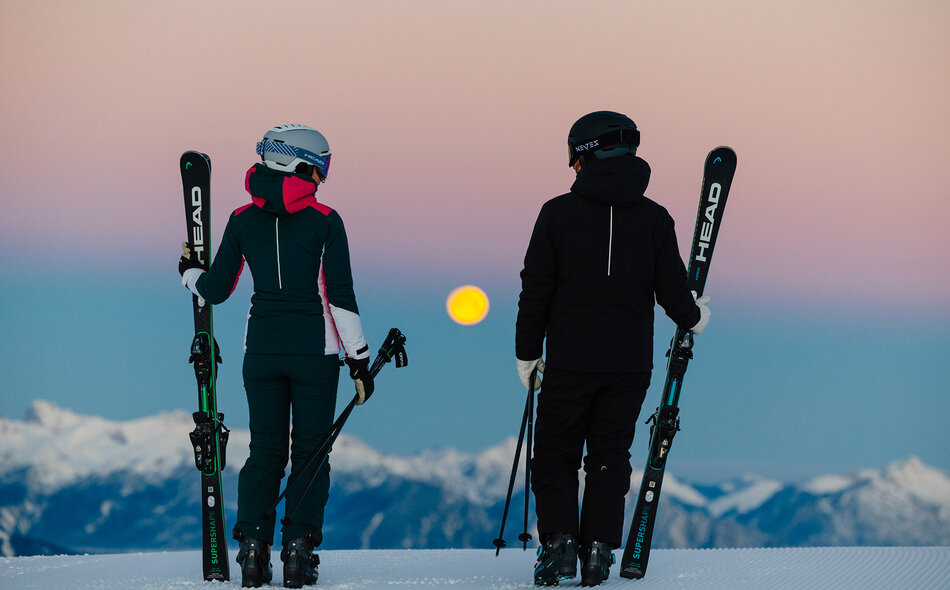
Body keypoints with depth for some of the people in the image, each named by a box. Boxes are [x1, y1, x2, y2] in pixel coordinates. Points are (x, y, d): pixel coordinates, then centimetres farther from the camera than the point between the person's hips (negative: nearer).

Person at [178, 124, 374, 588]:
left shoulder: (243, 220, 1)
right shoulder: (324, 221, -8)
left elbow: (215, 290, 7)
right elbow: (340, 297, -8)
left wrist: (189, 274, 29)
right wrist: (359, 358, -2)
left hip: (262, 348, 3)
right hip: (314, 349, -3)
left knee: (265, 450, 12)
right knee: (310, 450, 6)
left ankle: (253, 547, 3)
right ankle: (299, 548, -1)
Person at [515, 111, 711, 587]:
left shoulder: (558, 212, -4)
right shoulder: (654, 218, 0)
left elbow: (535, 290, -2)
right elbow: (672, 290, 3)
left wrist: (527, 353, 7)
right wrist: (694, 318, 25)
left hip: (570, 361, -2)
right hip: (630, 364, 2)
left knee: (556, 455, 8)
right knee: (610, 457, 11)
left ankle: (558, 539, -6)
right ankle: (599, 547, 5)